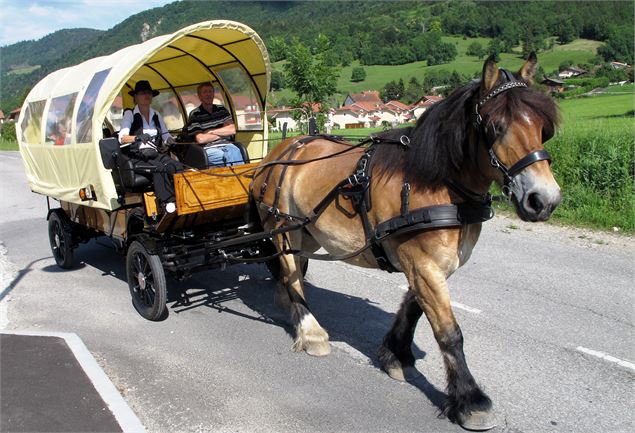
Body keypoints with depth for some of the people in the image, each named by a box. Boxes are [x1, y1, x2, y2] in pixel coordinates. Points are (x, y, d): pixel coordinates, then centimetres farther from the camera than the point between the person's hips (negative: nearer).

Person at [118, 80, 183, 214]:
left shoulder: (156, 115, 23)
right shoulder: (130, 114, 8)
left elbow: (166, 135, 22)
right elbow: (122, 138, -4)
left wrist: (168, 140, -4)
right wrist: (137, 137, -25)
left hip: (157, 154, 4)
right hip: (139, 156, -4)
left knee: (177, 166, -31)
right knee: (159, 168, -37)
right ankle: (166, 203, -41)